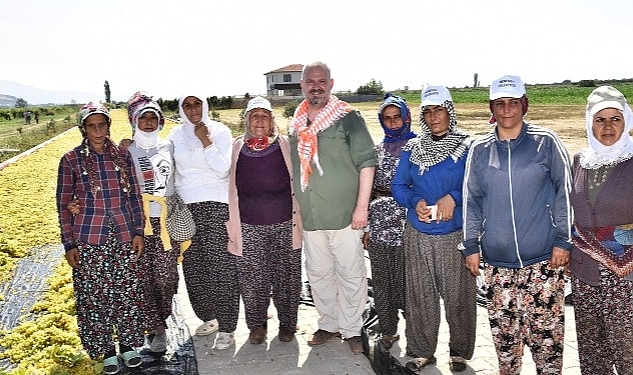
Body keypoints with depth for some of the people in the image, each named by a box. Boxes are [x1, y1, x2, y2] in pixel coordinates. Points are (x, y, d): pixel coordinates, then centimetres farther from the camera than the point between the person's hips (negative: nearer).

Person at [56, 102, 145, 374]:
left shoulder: (122, 155, 4)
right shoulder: (71, 160, -2)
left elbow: (134, 196, 8)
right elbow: (63, 205, 1)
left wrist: (138, 232, 3)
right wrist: (69, 244, -2)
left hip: (124, 236, 2)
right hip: (89, 239, -2)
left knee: (128, 291, 7)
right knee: (94, 295, 5)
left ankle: (128, 344, 27)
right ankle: (106, 351, 22)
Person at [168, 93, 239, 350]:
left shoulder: (220, 131, 0)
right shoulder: (176, 135, 10)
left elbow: (223, 169, -10)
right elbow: (172, 170, 19)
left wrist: (205, 140, -11)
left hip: (216, 205, -4)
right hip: (186, 206, 4)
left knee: (221, 266, -6)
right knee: (193, 266, 6)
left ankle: (226, 328, 4)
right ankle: (208, 317, 25)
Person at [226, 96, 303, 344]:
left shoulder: (283, 145, 2)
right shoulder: (239, 147, 5)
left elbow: (296, 183, 5)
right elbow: (233, 188, 10)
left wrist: (299, 218, 2)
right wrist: (234, 226, 8)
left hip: (284, 224, -1)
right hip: (249, 227, 1)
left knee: (286, 277, 7)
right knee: (252, 279, 5)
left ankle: (287, 324, 25)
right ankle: (257, 325, 25)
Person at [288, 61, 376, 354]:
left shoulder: (348, 118, -5)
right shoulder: (296, 124, 11)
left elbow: (367, 162, -8)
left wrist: (362, 206, -13)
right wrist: (295, 207, 17)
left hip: (344, 213, -5)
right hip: (310, 216, 5)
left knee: (351, 274, 4)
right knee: (318, 274, 14)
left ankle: (351, 329, 20)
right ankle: (328, 324, 30)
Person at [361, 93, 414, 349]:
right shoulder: (377, 150, 12)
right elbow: (368, 189, 14)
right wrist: (365, 226, 12)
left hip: (407, 225, -4)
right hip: (378, 226, 4)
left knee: (407, 279, 0)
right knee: (381, 281, 10)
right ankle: (387, 331, 26)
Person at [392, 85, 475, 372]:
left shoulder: (467, 147, -3)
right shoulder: (412, 149, 6)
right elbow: (398, 187, 7)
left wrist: (453, 198, -18)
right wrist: (416, 203, -12)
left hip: (456, 235, -2)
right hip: (418, 235, 3)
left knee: (459, 296, 6)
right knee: (419, 296, 10)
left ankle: (460, 352, 26)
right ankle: (422, 351, 26)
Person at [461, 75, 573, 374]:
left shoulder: (546, 142, -1)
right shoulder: (479, 149, 6)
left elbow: (565, 191, 2)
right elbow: (472, 199, 10)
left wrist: (563, 240, -2)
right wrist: (471, 245, 8)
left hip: (543, 259, -2)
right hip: (497, 262, 2)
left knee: (546, 330, 3)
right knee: (503, 331, 11)